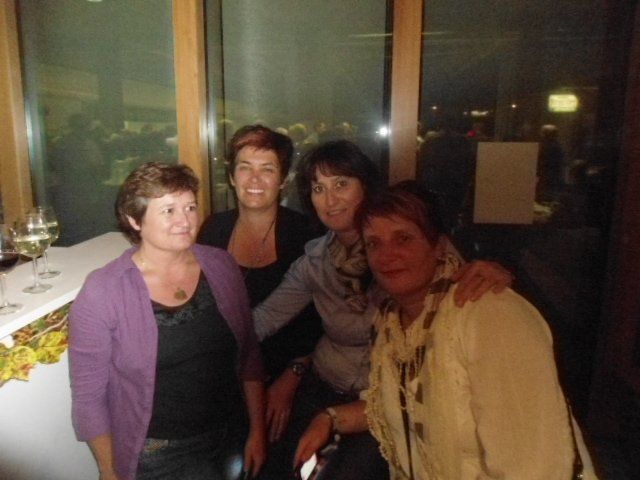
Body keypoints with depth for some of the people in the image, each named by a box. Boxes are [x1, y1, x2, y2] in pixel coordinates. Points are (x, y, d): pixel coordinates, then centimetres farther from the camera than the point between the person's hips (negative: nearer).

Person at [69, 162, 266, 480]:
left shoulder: (221, 266, -7)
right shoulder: (101, 293, -18)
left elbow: (248, 355, 0)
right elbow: (89, 398, -10)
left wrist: (257, 430, 1)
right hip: (156, 453, -3)